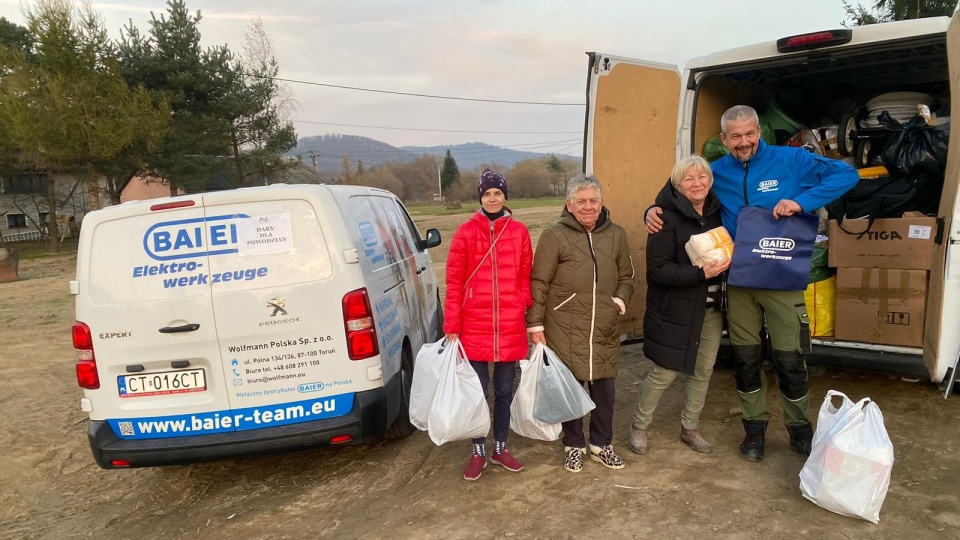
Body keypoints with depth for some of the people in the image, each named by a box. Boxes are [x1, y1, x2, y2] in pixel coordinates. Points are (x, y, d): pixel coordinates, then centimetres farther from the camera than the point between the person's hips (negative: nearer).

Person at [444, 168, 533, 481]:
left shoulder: (519, 232, 1)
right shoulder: (465, 233, -3)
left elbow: (525, 279, 6)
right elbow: (454, 283, -3)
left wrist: (530, 318, 4)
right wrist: (452, 326, -5)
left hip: (511, 328, 2)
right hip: (474, 329, -1)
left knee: (504, 391, 15)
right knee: (477, 392, 10)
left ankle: (500, 448, 33)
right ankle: (478, 452, 27)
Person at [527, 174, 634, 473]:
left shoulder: (616, 235, 7)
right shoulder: (554, 236, -6)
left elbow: (626, 277, 18)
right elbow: (538, 283, -5)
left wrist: (620, 299, -1)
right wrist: (536, 324, -8)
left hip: (605, 330, 4)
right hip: (565, 330, -3)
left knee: (604, 387, 12)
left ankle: (602, 444, 31)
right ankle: (573, 446, 26)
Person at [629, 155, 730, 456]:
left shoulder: (718, 212, 3)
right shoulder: (668, 219, -15)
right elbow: (657, 270, -20)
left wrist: (727, 261, -3)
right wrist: (701, 273, -27)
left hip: (711, 308, 6)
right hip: (675, 310, -6)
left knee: (703, 371, 13)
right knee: (664, 373, 0)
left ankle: (689, 428, 32)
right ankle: (639, 427, 22)